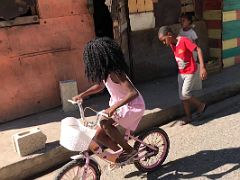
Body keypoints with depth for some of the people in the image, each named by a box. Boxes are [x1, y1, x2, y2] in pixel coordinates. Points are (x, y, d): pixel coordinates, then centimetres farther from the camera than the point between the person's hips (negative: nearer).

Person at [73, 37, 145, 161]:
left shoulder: (114, 73, -29)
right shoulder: (105, 71, -2)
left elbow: (133, 93, -37)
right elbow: (100, 86, 15)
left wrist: (113, 107, -41)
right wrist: (81, 95, 4)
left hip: (132, 106, -8)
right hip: (120, 103, 8)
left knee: (104, 123, -29)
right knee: (98, 136, 1)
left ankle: (129, 150, -10)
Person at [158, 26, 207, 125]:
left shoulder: (184, 40, -21)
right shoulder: (172, 44, 1)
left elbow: (198, 50, -22)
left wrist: (202, 67, -28)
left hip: (190, 72, -7)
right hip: (180, 73, 7)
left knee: (185, 94, -11)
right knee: (182, 96, 7)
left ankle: (201, 105, 14)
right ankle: (188, 116, 21)